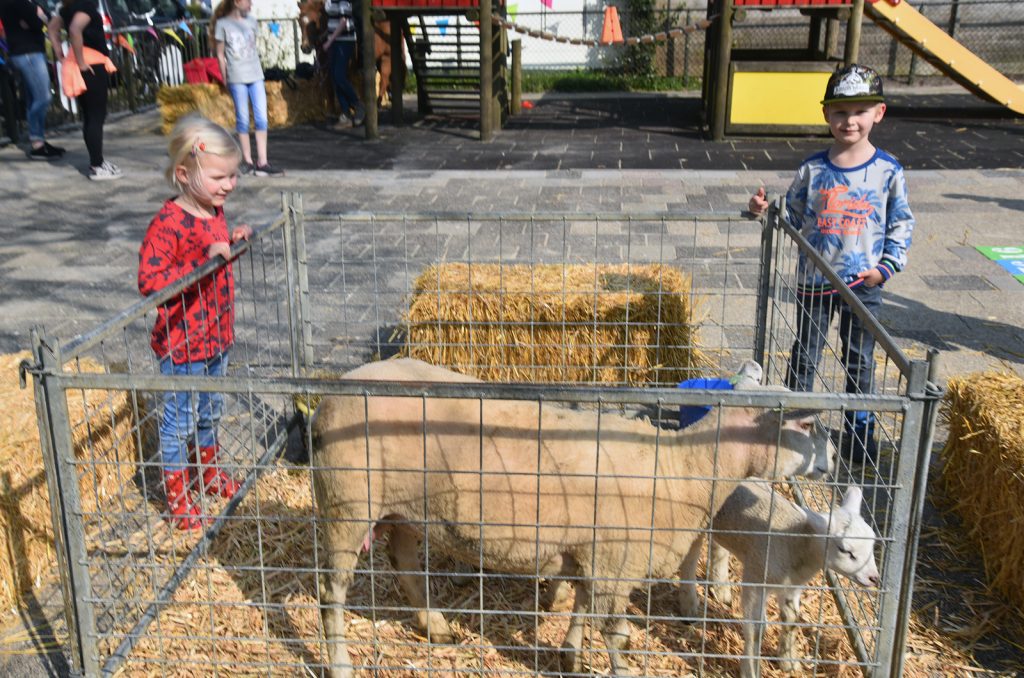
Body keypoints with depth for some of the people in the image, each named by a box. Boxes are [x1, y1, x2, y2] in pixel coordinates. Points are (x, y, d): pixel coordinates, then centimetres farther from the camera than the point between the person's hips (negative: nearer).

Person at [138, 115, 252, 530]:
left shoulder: (215, 212, 4)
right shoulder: (168, 224, -23)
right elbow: (149, 281, -30)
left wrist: (233, 241, 2)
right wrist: (204, 261, -35)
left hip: (216, 337, 8)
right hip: (182, 344, -8)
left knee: (210, 411, 24)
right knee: (180, 419, 6)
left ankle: (209, 471, 44)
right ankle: (177, 494, 22)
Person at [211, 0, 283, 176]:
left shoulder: (251, 21, 10)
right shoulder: (222, 24, 0)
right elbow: (220, 54, 2)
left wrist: (258, 71, 14)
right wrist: (225, 79, 0)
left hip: (255, 75, 4)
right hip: (236, 78, -3)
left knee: (261, 118, -4)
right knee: (243, 119, 1)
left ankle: (262, 163, -2)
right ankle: (247, 161, 11)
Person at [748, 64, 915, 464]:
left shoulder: (888, 171, -5)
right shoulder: (813, 169, -4)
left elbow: (902, 223, 1)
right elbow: (793, 215, 5)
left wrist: (887, 266, -9)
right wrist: (766, 209, -13)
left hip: (864, 285, 0)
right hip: (814, 281, 1)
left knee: (860, 361, 12)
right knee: (804, 356, 11)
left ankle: (859, 431, 28)